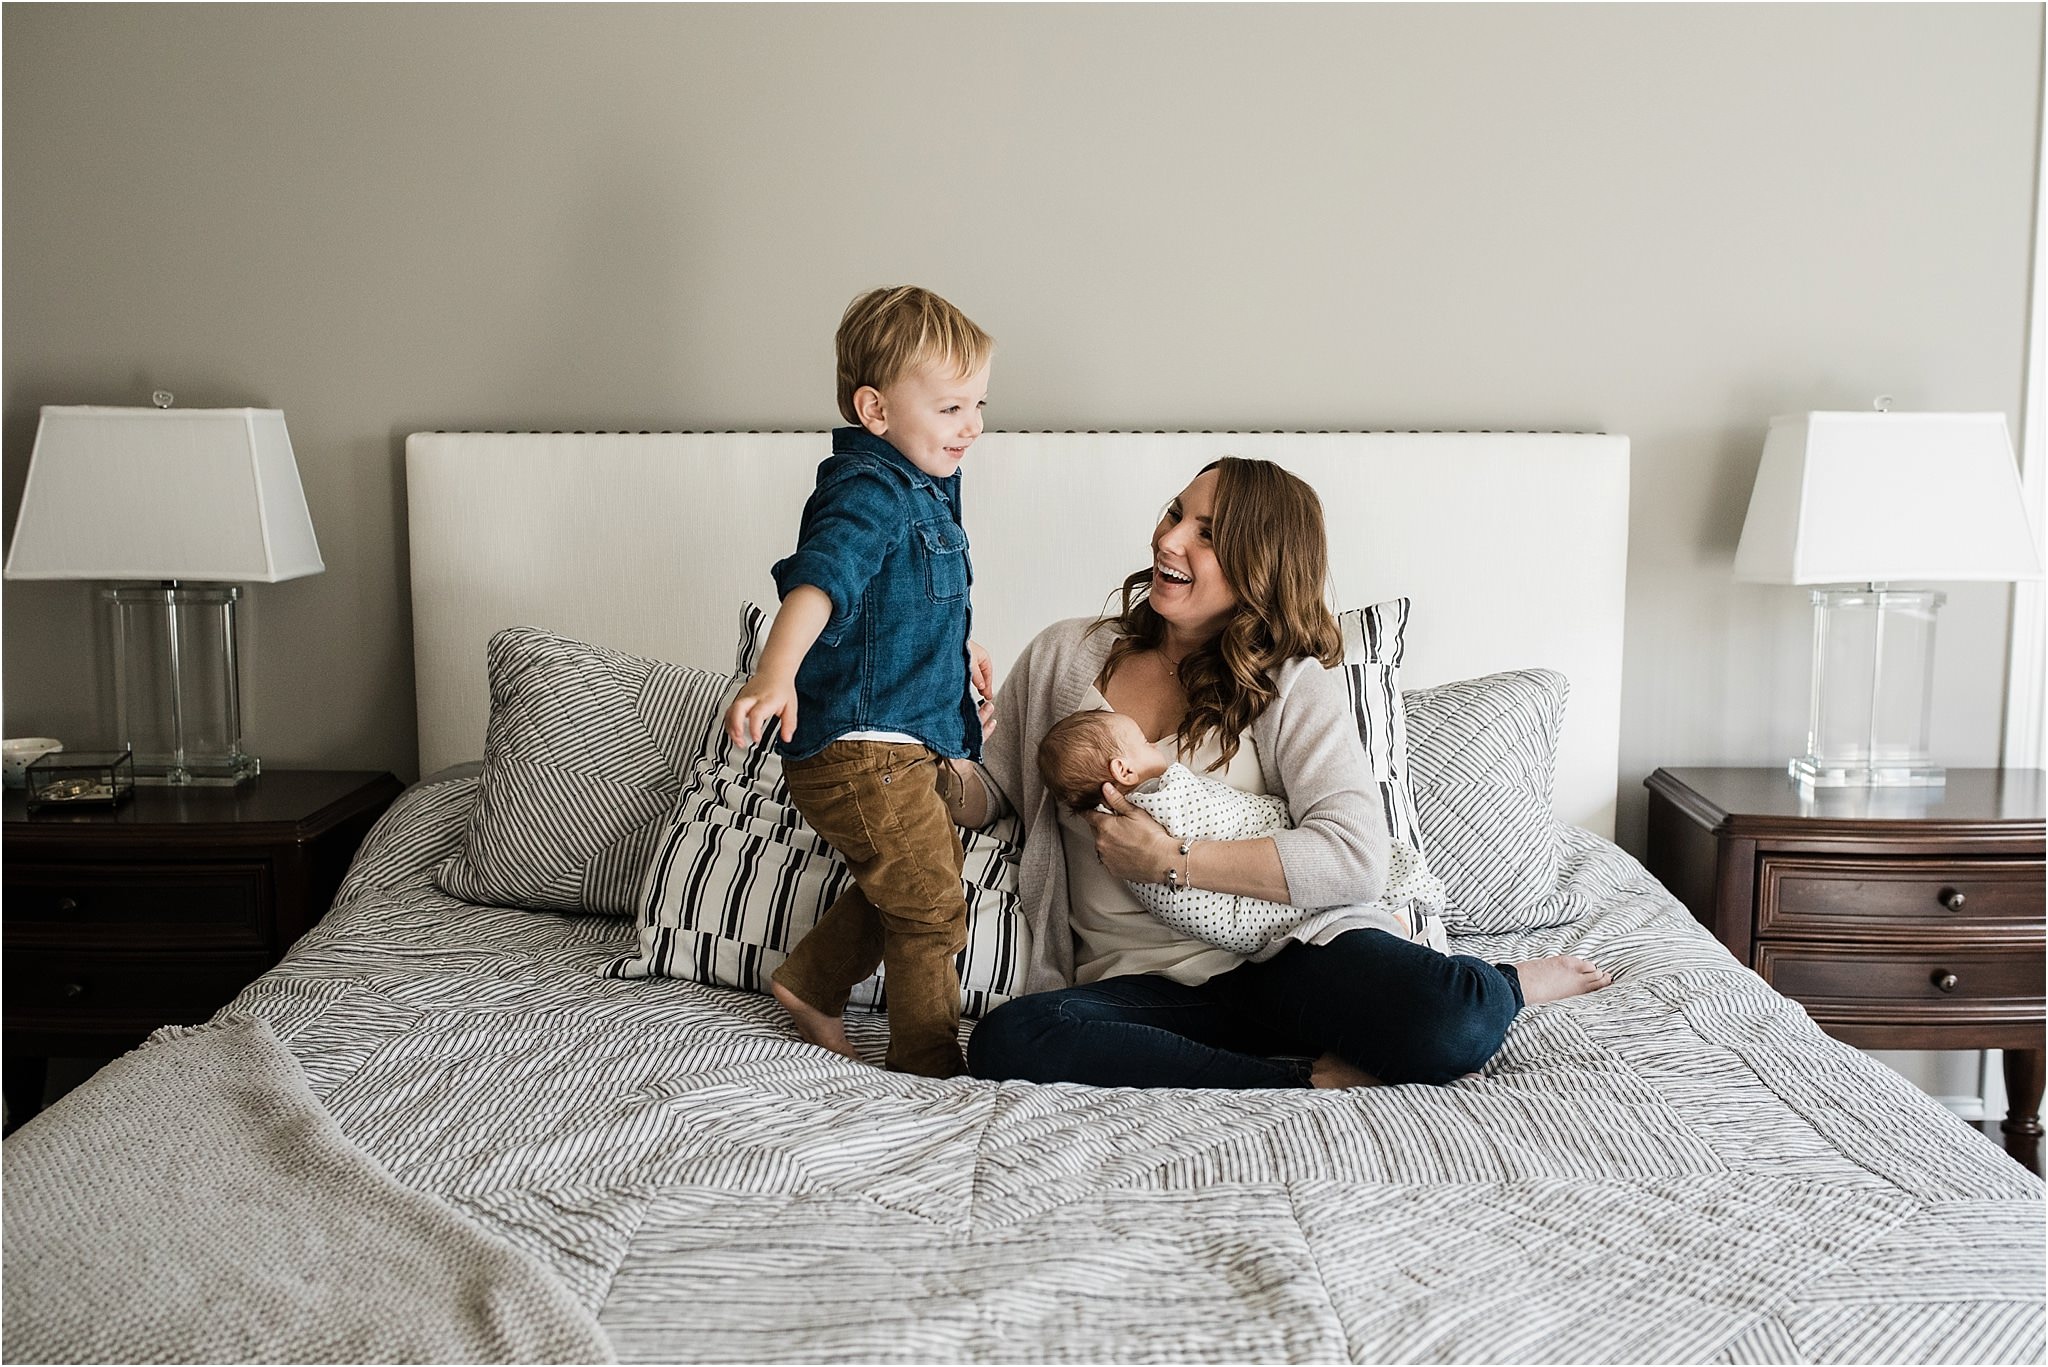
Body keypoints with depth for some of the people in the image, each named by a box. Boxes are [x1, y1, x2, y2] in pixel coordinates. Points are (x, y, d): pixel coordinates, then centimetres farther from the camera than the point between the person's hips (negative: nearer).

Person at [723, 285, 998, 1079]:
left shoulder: (921, 489, 12)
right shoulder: (867, 494, -21)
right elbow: (819, 580, -40)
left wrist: (962, 653, 30)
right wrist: (774, 676, -54)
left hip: (913, 745, 10)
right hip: (863, 751, -10)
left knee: (901, 889, 24)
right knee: (931, 910, 1)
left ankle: (809, 984, 39)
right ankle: (929, 1069, 15)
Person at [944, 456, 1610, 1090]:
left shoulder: (1293, 685, 1)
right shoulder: (1062, 654, 11)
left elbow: (1356, 860, -12)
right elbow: (991, 792, 20)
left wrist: (1171, 862, -16)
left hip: (1282, 955, -3)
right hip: (1141, 983, 3)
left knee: (1456, 1023, -33)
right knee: (1005, 1040, -32)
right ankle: (1307, 1077, -19)